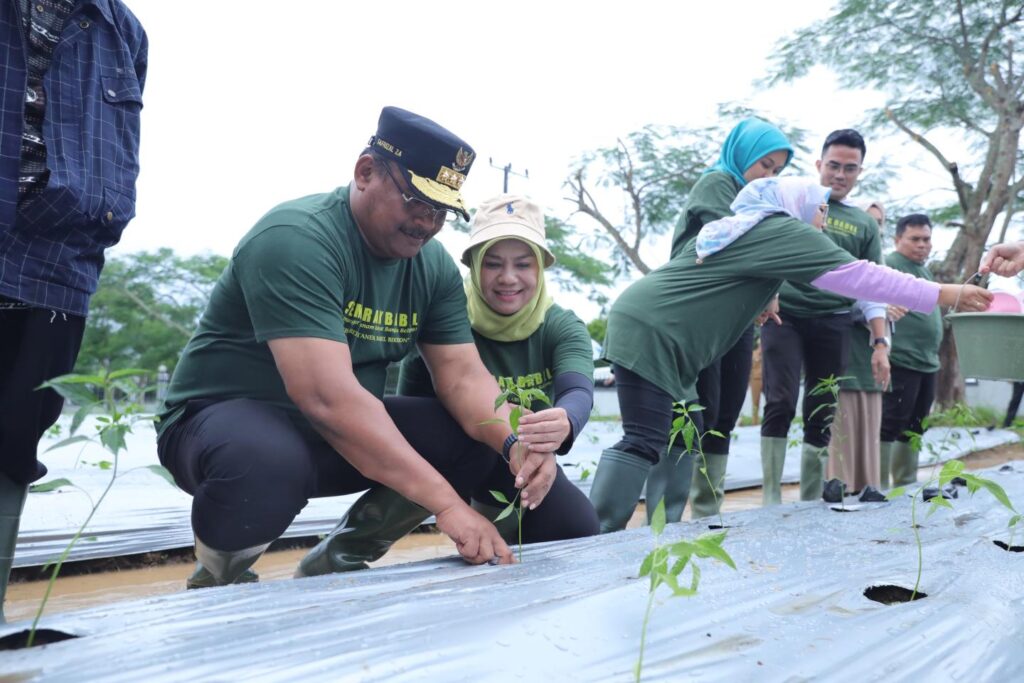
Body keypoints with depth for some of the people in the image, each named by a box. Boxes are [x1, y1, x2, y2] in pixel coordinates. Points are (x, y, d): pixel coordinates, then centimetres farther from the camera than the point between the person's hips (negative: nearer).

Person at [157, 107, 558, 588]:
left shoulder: (434, 265, -1)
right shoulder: (296, 239, -25)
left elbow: (463, 376, -6)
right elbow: (327, 396, -35)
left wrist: (515, 441, -28)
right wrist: (445, 501, -37)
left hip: (343, 430, 7)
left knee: (474, 438, -9)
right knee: (267, 463, -40)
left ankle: (334, 565, 8)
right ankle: (215, 582, -3)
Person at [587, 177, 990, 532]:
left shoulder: (743, 228, 23)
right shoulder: (785, 231, -5)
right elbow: (856, 276, -6)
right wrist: (945, 294, 0)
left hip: (645, 325, 10)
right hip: (650, 333, -10)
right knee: (645, 442, -15)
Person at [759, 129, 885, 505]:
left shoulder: (865, 224, 16)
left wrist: (880, 340, 4)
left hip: (833, 323, 3)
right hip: (784, 315, -3)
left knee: (822, 416, 5)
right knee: (780, 404, -12)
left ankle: (811, 500, 15)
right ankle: (770, 498, -4)